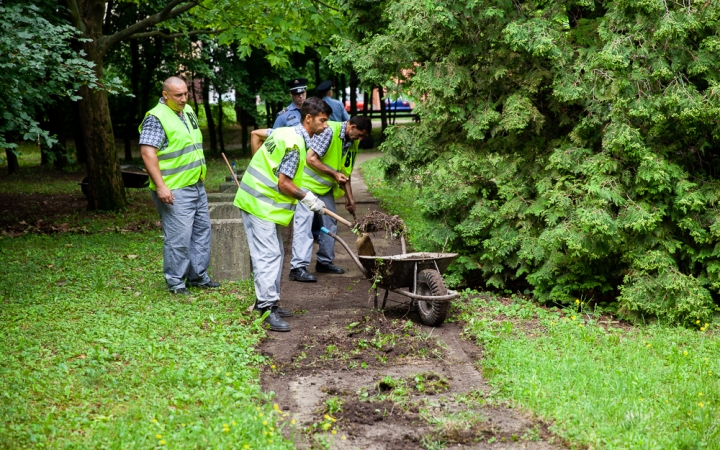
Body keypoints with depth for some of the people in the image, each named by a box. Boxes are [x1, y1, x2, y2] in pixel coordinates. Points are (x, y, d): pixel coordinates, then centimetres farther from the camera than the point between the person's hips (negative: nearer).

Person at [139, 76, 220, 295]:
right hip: (175, 191, -9)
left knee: (202, 230, 14)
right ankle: (175, 282, 6)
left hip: (197, 185, 9)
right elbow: (147, 153, -22)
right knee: (178, 237, -6)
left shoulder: (188, 111, 12)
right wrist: (160, 186, -27)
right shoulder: (156, 118, -15)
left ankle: (198, 276, 26)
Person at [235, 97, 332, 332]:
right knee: (267, 255, -13)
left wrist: (261, 165, 27)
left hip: (260, 200, 10)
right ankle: (268, 309, -16)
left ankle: (267, 301, 22)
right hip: (262, 204, -10)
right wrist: (308, 198, -10)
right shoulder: (295, 144, -21)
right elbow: (284, 184, -21)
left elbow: (256, 134, 24)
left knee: (275, 253, 14)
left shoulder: (284, 132, 9)